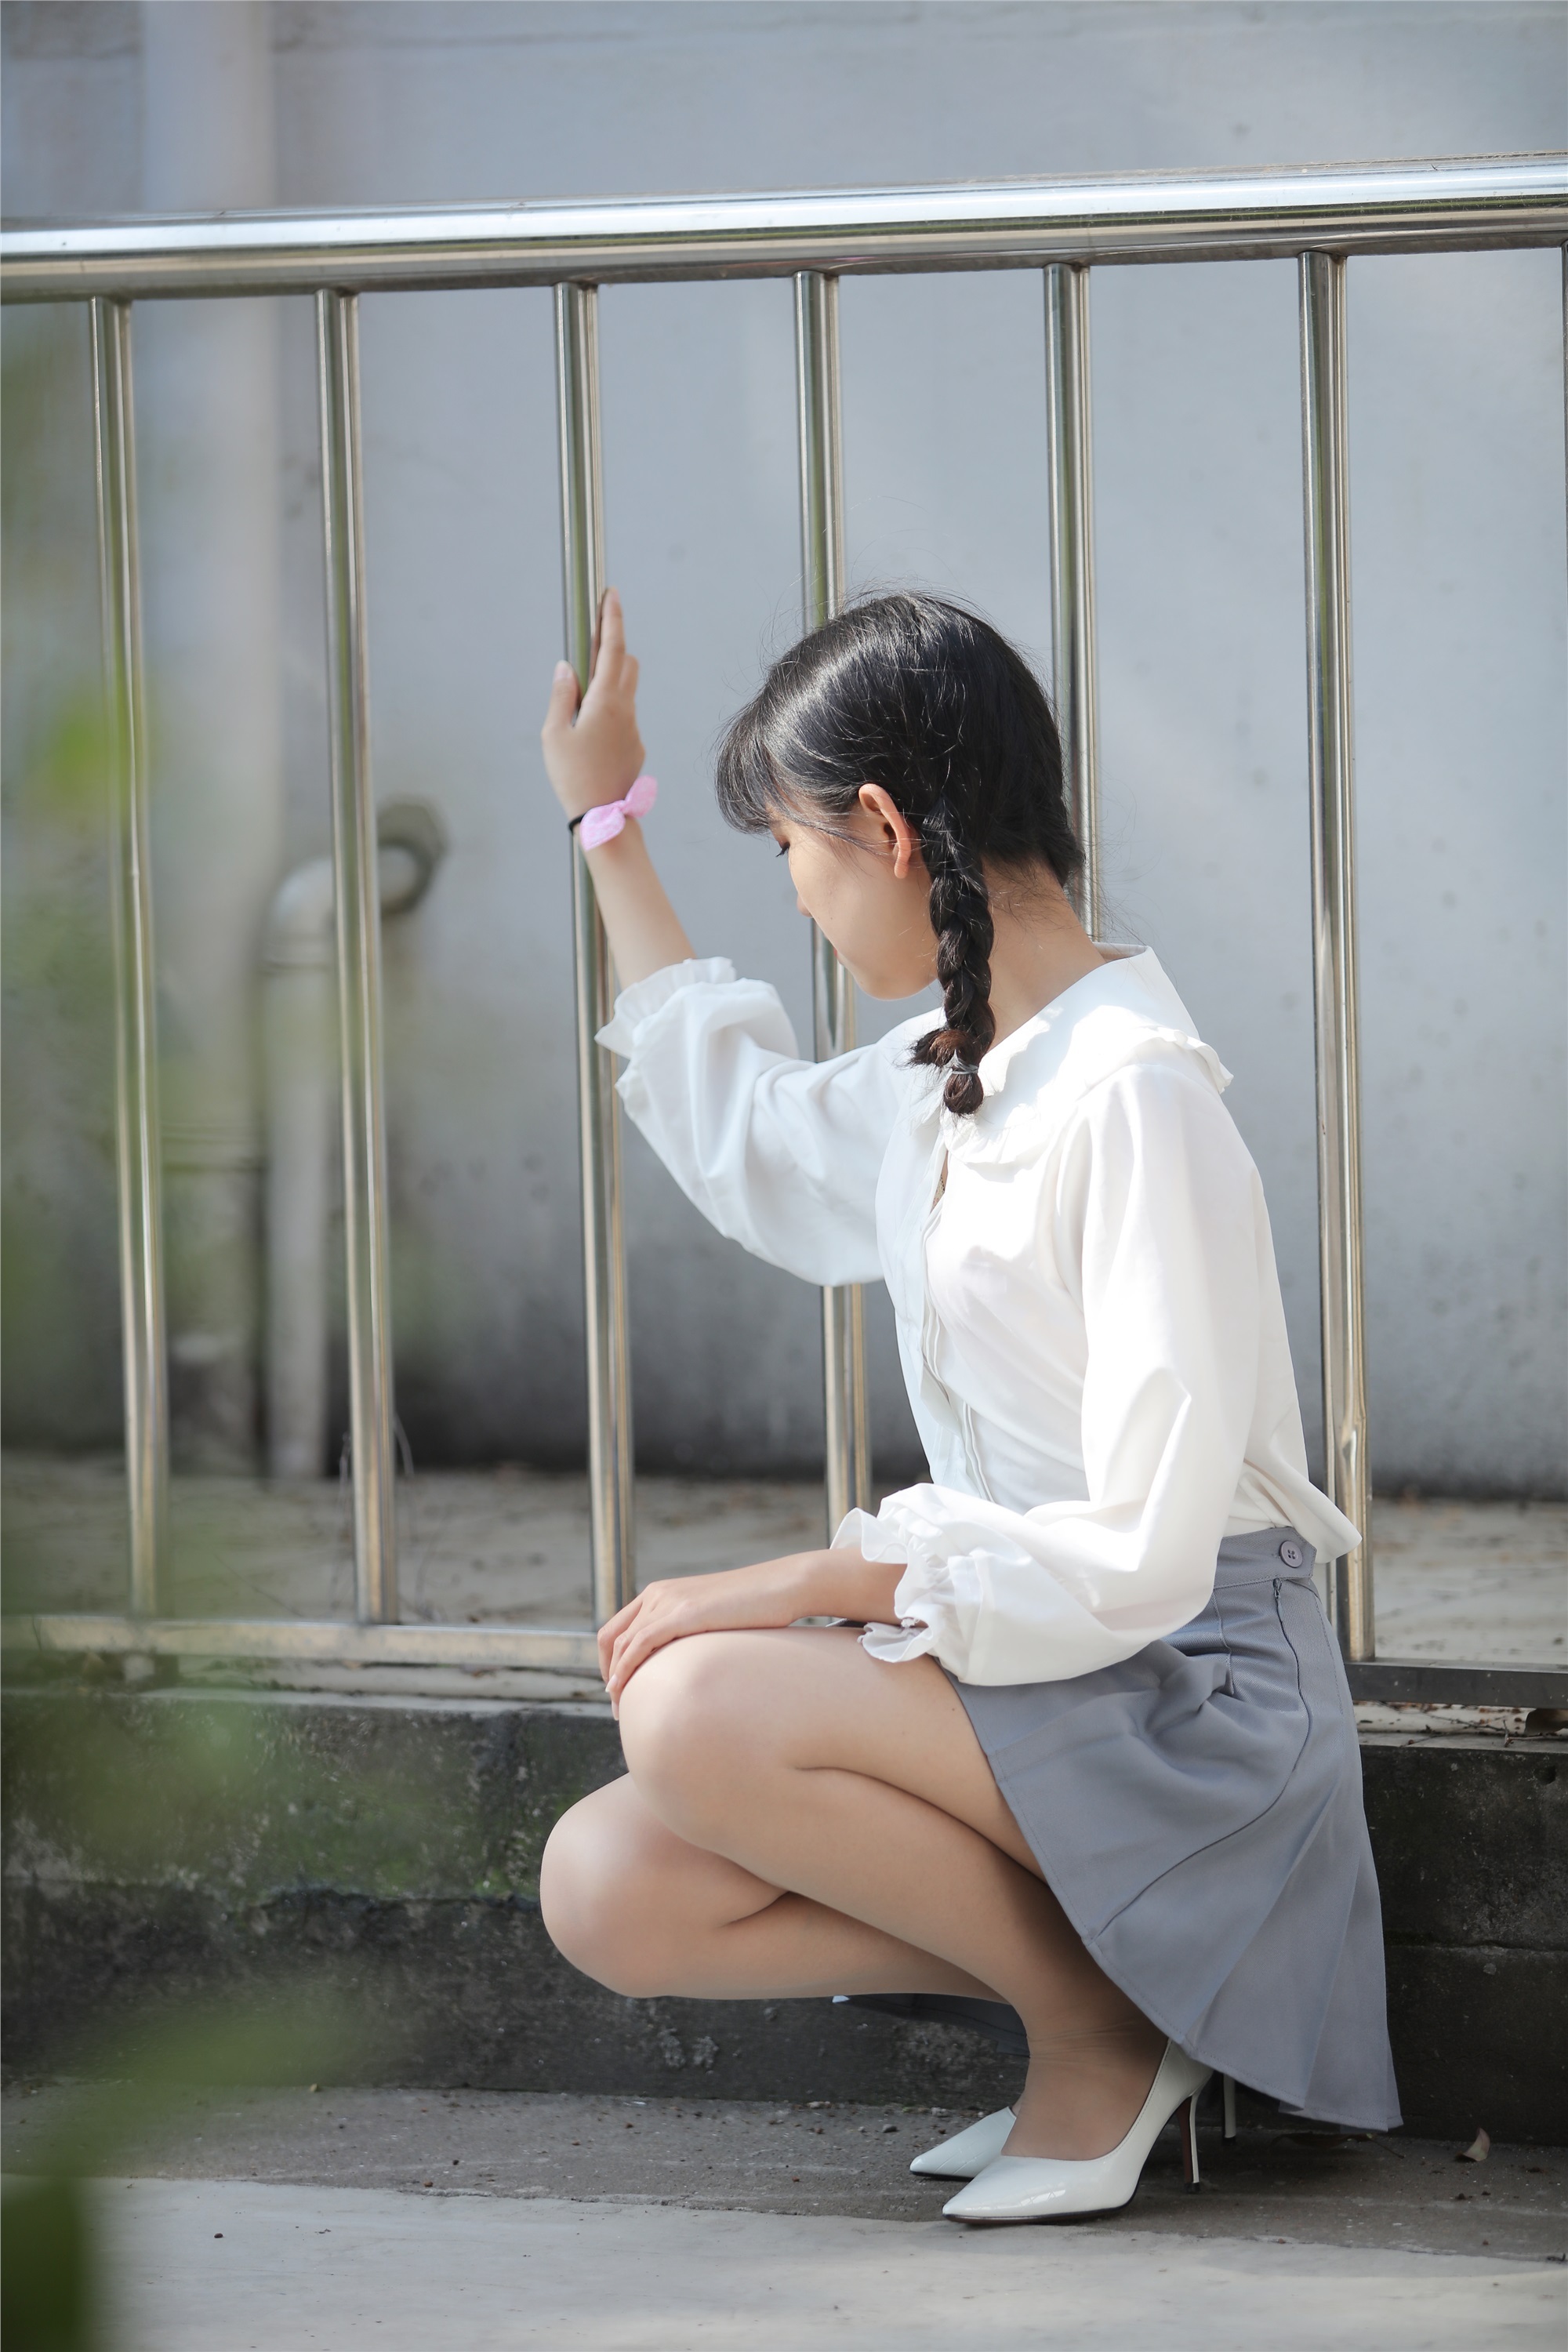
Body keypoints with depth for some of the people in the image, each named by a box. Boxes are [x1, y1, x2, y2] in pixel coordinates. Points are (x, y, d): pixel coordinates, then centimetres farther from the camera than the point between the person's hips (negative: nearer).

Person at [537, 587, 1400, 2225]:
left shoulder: (1132, 1096, -18)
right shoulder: (947, 1079, 10)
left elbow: (1143, 1555, -22)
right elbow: (742, 1137, 35)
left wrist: (811, 1584, -21)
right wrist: (606, 823, 37)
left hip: (1188, 1693, -8)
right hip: (1021, 1664, 8)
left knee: (698, 1708, -29)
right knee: (606, 1893, -9)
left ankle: (1098, 2029, -10)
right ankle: (1084, 1965, 2)